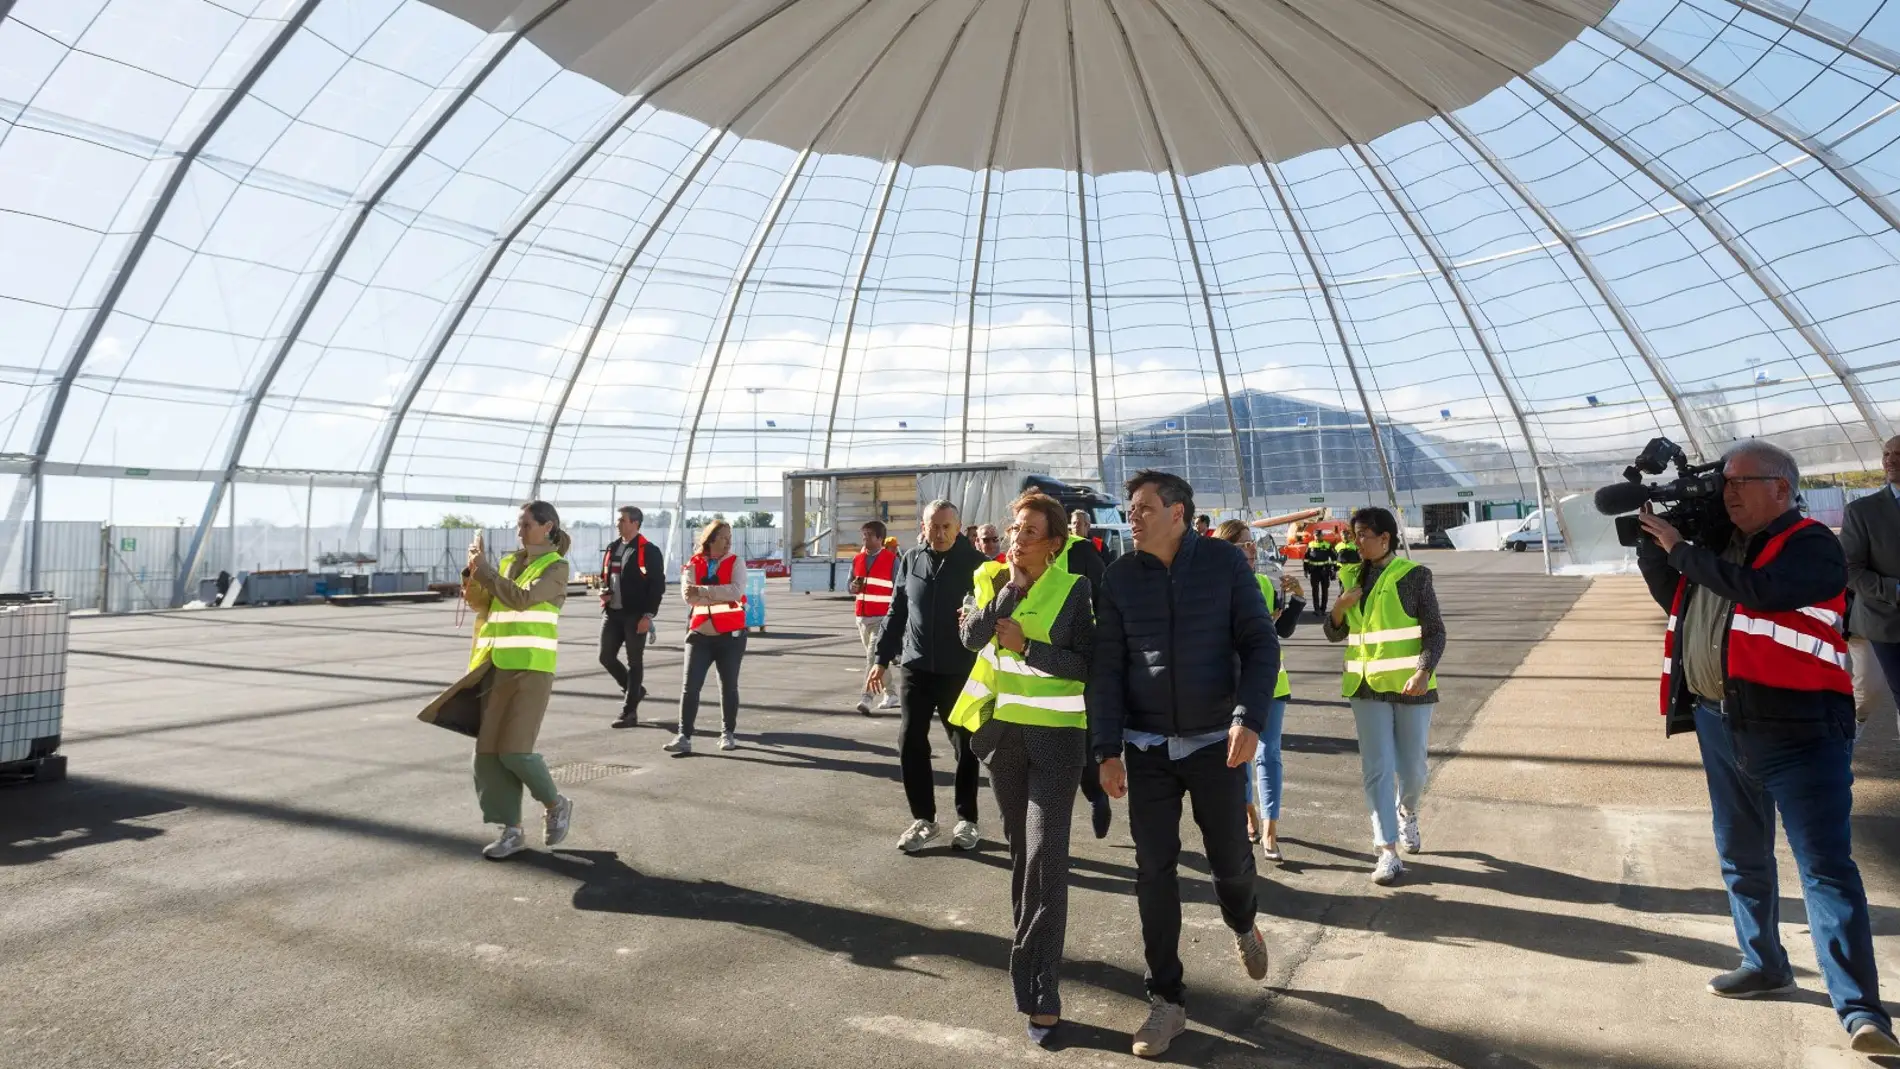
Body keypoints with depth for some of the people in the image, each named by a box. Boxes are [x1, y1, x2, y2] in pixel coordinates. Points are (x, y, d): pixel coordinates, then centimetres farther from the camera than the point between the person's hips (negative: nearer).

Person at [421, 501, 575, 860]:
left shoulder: (556, 566, -4)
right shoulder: (508, 562, 15)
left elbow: (523, 599, -18)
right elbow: (481, 604, 12)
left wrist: (486, 571, -12)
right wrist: (473, 572, -3)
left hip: (532, 667, -7)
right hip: (497, 666, 7)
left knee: (515, 750, -11)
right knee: (488, 751, 3)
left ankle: (556, 804, 15)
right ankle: (512, 831, 12)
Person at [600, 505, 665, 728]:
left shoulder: (649, 551, -8)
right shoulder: (612, 548, 14)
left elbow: (658, 585, -11)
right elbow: (604, 576, 24)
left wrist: (648, 615, -16)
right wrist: (603, 592, 1)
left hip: (635, 615, -7)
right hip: (612, 613, 7)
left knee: (634, 662, 0)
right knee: (606, 657, 7)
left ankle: (629, 713, 6)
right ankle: (634, 690, 30)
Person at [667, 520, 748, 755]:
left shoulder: (735, 563, -1)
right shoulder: (694, 564, 3)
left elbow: (736, 591, -18)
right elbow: (688, 596, -11)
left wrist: (702, 591, -20)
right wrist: (722, 596, -17)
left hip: (731, 634, -1)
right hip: (700, 633, 1)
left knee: (729, 685, 8)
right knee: (690, 686, -4)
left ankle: (728, 733, 22)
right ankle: (684, 737, 0)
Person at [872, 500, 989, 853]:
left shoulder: (975, 563, -7)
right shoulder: (909, 561, 3)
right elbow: (896, 613, 9)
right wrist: (882, 659, 8)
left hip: (961, 671, -3)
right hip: (916, 668, 3)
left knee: (965, 746, 8)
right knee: (911, 743, 4)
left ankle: (967, 819, 24)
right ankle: (923, 818, 19)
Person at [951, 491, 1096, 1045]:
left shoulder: (1075, 589, -9)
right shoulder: (992, 579, 3)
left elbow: (1088, 664, -12)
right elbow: (971, 636, -11)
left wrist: (1025, 645, -18)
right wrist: (1011, 586, -18)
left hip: (1056, 735, -4)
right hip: (1003, 729, 5)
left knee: (1045, 856, -9)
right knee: (1020, 849, 17)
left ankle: (1041, 990, -3)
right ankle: (1032, 955, 37)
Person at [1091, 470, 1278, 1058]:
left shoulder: (1225, 562, -6)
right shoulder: (1120, 575, -1)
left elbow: (1259, 643, -5)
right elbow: (1106, 667, -1)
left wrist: (1249, 718, -18)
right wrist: (1108, 750, -5)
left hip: (1216, 742, -1)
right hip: (1146, 747, 1)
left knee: (1230, 860, 11)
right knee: (1154, 871, 3)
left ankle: (1243, 925, 47)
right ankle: (1167, 1000, 17)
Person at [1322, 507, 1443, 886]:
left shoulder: (1413, 575, -6)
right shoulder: (1351, 576, 7)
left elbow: (1435, 631, -6)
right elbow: (1334, 634, 12)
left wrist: (1424, 672, -22)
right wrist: (1339, 607, -9)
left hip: (1410, 685, -3)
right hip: (1367, 685, 3)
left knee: (1412, 768, 9)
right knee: (1377, 769, -2)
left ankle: (1407, 813, 42)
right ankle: (1387, 851, 1)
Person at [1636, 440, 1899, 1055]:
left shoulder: (1811, 544, -9)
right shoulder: (1720, 543, 11)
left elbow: (1758, 591, -26)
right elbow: (1673, 597, 21)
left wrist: (1680, 547, -16)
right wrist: (1650, 544, 7)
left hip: (1799, 729, -7)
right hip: (1720, 723, 8)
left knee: (1824, 865, -6)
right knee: (1741, 856, 17)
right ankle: (1765, 964, 33)